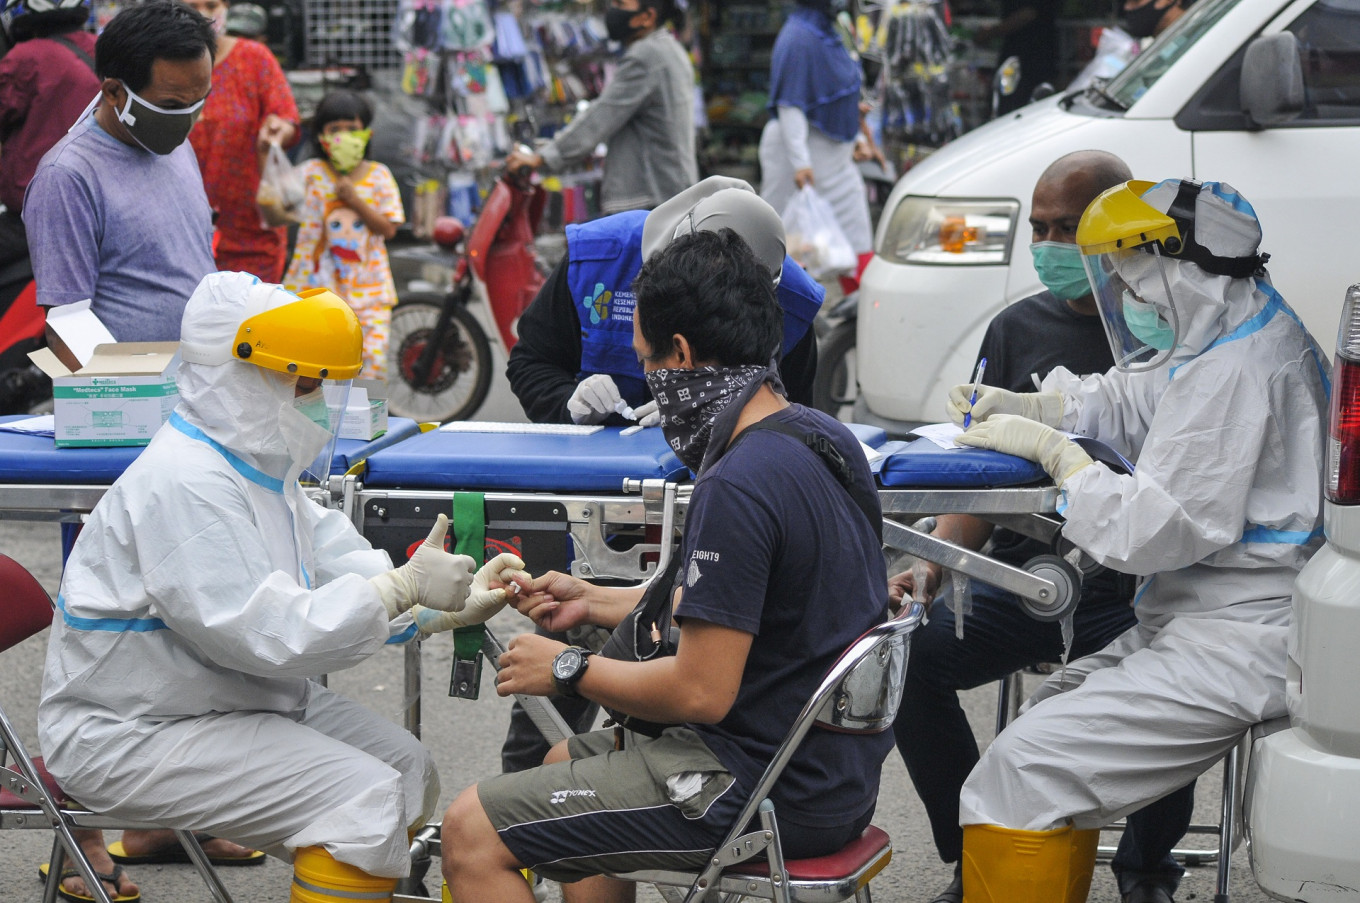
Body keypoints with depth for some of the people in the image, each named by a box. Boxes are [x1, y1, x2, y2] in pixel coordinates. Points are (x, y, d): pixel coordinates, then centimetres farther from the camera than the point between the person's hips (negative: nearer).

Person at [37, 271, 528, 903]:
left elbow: (338, 571, 10)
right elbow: (268, 633, -29)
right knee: (366, 799, -22)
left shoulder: (255, 461, 9)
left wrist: (451, 604, -4)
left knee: (407, 769, 9)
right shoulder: (184, 484, -26)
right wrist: (406, 587, -24)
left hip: (238, 700, 11)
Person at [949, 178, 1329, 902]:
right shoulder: (1243, 329, 13)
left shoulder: (1232, 373, -22)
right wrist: (1018, 406, 11)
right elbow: (1127, 401, 27)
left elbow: (1155, 531, -24)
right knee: (1051, 714, 24)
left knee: (1025, 772, -17)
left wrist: (1053, 450, -12)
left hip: (1233, 649, -12)